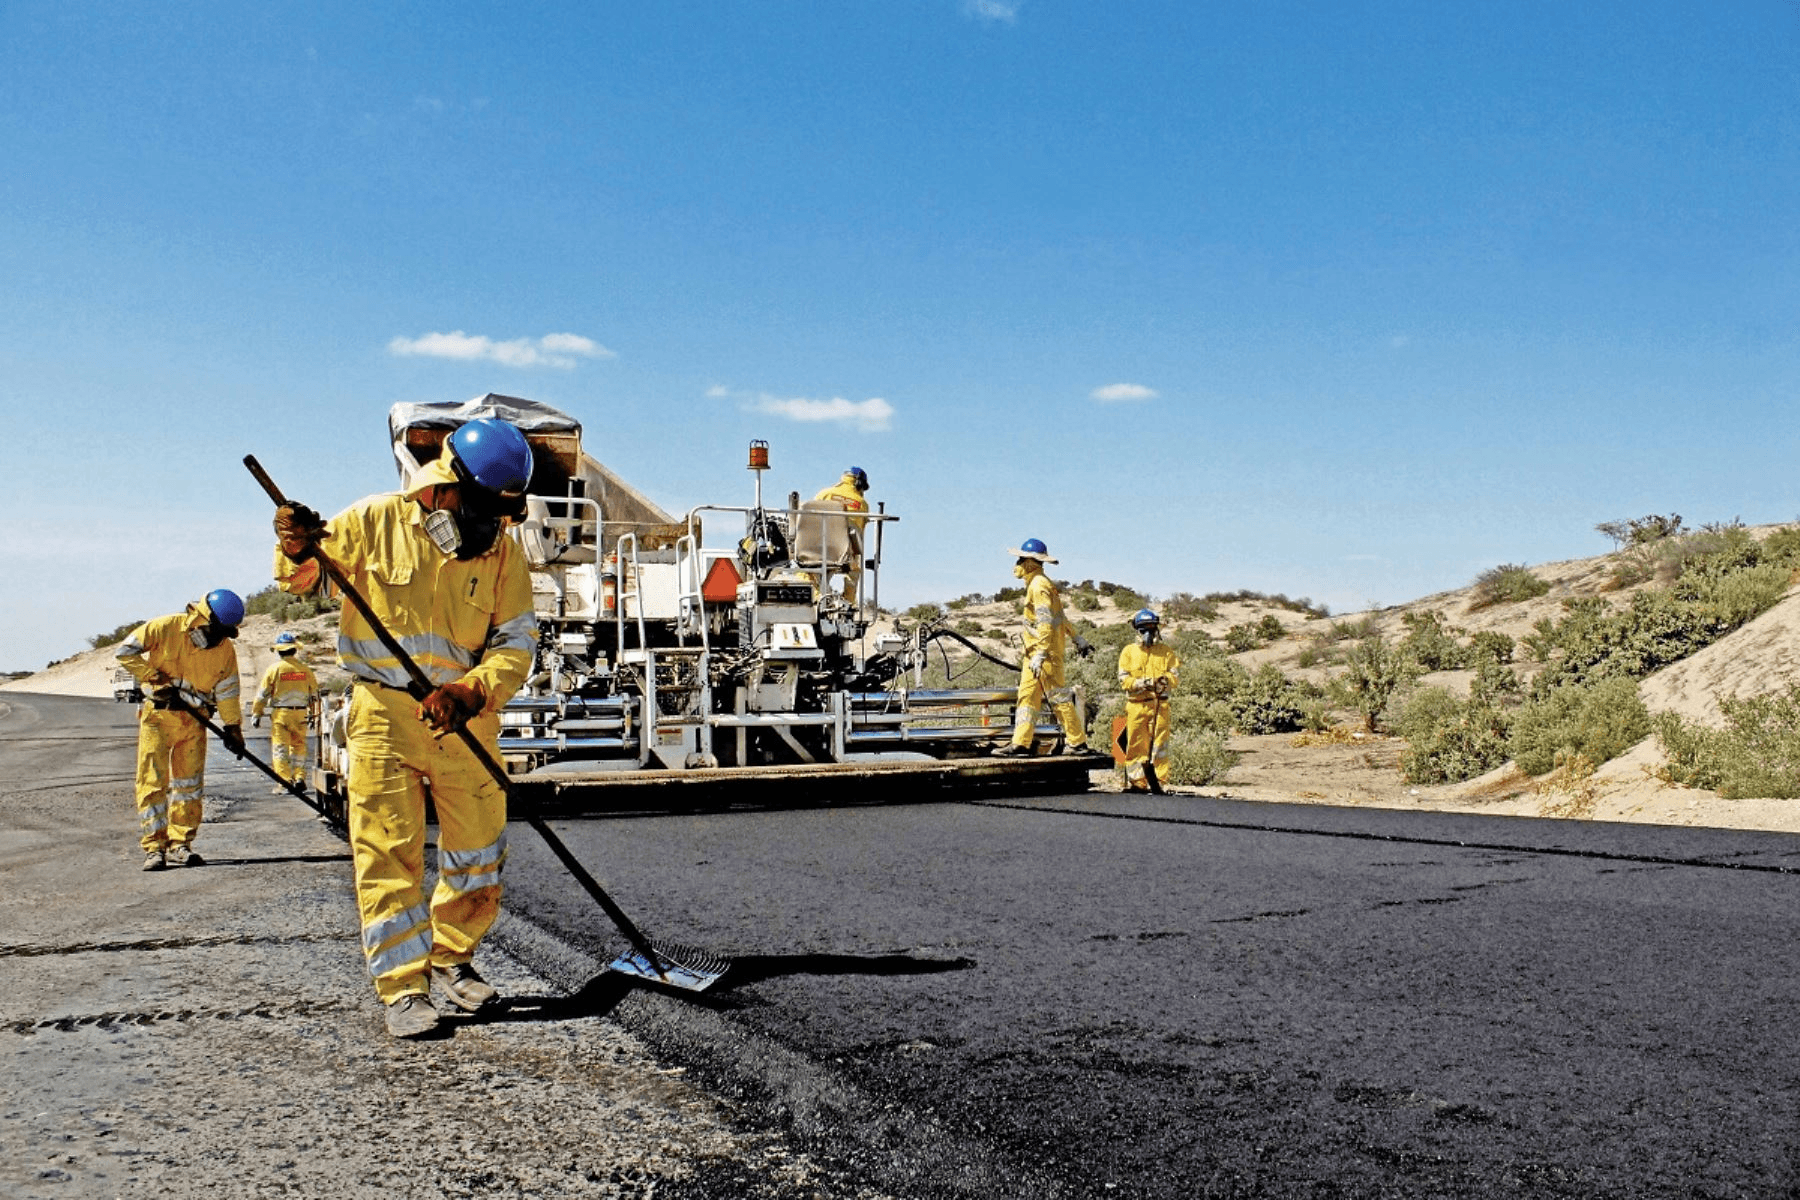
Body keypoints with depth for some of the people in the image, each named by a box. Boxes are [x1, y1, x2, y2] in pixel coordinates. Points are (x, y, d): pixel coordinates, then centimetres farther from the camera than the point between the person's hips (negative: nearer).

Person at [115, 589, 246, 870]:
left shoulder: (225, 649, -2)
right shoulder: (166, 628, -13)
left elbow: (227, 691, 7)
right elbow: (126, 652, -7)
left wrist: (233, 727, 8)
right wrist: (155, 678, -14)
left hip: (194, 720, 4)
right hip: (157, 715, -3)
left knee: (190, 783, 5)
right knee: (153, 781, -6)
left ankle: (180, 845, 13)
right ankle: (154, 847, -3)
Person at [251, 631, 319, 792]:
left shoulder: (274, 668, -4)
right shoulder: (305, 669, 6)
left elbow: (262, 694, -1)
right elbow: (314, 693, 13)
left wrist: (256, 714, 7)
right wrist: (313, 714, 24)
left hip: (280, 713, -3)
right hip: (300, 714, 3)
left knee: (280, 748, 2)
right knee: (299, 746, 14)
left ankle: (285, 781, -3)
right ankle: (299, 777, 9)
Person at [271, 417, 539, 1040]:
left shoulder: (505, 554, -2)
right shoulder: (375, 522, -7)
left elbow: (515, 643, -5)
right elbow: (304, 580, 3)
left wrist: (472, 691, -23)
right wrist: (299, 551, -21)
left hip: (466, 719, 3)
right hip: (384, 714, -2)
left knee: (478, 853, 11)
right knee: (389, 854, -3)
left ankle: (451, 959, 32)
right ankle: (403, 988, 8)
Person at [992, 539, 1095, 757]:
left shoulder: (1039, 585, -13)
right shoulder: (1038, 584, 18)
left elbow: (1045, 623, -21)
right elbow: (1061, 617, 24)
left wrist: (1040, 655, -26)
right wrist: (1078, 639, 28)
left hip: (1047, 651, -10)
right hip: (1034, 651, 10)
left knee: (1059, 697, -5)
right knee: (1027, 696, 5)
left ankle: (1077, 743, 2)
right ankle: (1020, 743, 3)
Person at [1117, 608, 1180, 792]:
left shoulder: (1166, 651, 11)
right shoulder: (1128, 652, 11)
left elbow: (1176, 675, 6)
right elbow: (1123, 679, 3)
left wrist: (1165, 680, -16)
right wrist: (1140, 683, -14)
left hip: (1160, 705, 0)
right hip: (1136, 705, 1)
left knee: (1159, 743, -5)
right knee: (1135, 744, 2)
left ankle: (1157, 780, -2)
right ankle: (1136, 781, 9)